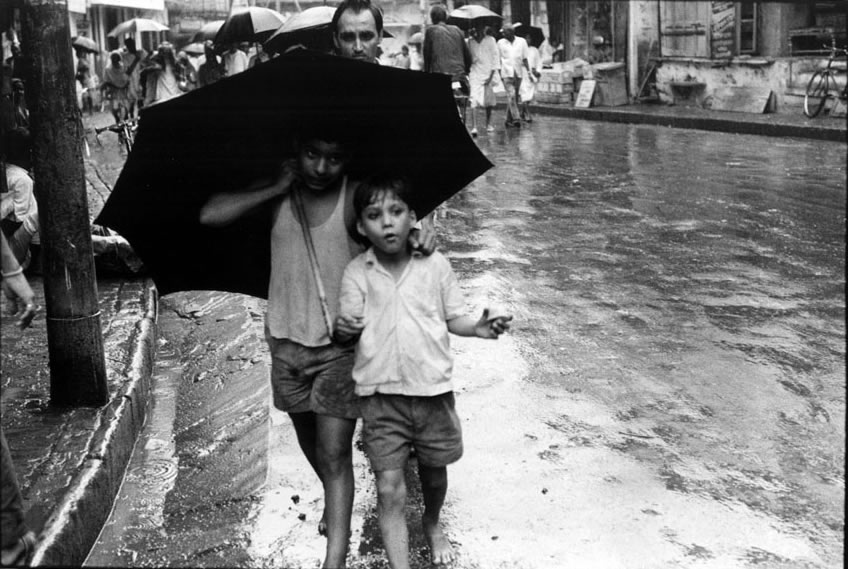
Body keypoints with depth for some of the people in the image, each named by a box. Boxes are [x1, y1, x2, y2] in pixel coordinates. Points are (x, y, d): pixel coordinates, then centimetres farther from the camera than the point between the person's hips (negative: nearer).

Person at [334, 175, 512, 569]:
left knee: (434, 469, 20)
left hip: (432, 389, 2)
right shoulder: (356, 274, -3)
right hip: (380, 394, -1)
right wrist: (344, 329, -25)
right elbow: (348, 328, -2)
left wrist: (477, 328, -16)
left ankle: (432, 523, 51)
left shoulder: (435, 265, -2)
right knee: (389, 488, -5)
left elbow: (453, 317, 5)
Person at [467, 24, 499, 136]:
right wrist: (467, 73, 3)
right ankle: (474, 127, -20)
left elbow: (495, 57, 0)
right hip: (474, 73, 0)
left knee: (488, 101, 10)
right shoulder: (470, 41, 4)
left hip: (487, 73, 0)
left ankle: (488, 124, 29)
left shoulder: (490, 40, 1)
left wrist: (491, 76, -7)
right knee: (474, 100, -14)